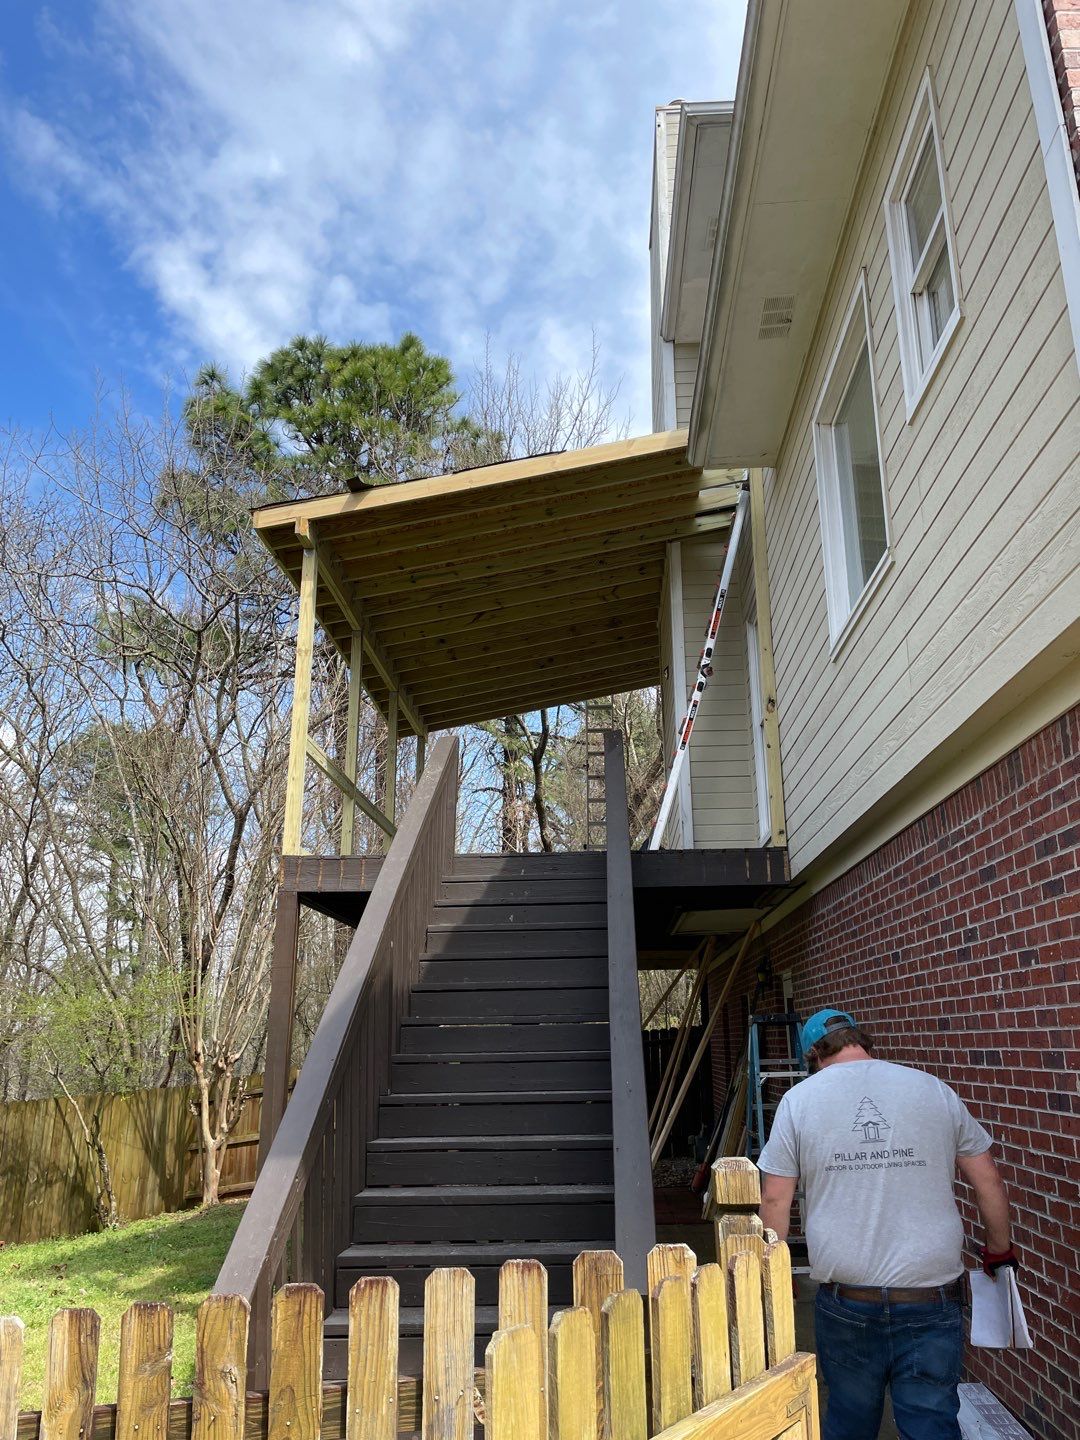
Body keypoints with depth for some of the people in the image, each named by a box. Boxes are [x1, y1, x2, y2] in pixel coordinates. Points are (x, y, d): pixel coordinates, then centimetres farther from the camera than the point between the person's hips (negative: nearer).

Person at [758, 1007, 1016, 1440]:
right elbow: (989, 1183, 9)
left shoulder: (798, 1100, -2)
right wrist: (998, 1249, 25)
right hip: (931, 1303, 0)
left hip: (845, 1302, 0)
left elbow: (774, 1201, -1)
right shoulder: (936, 1091, 2)